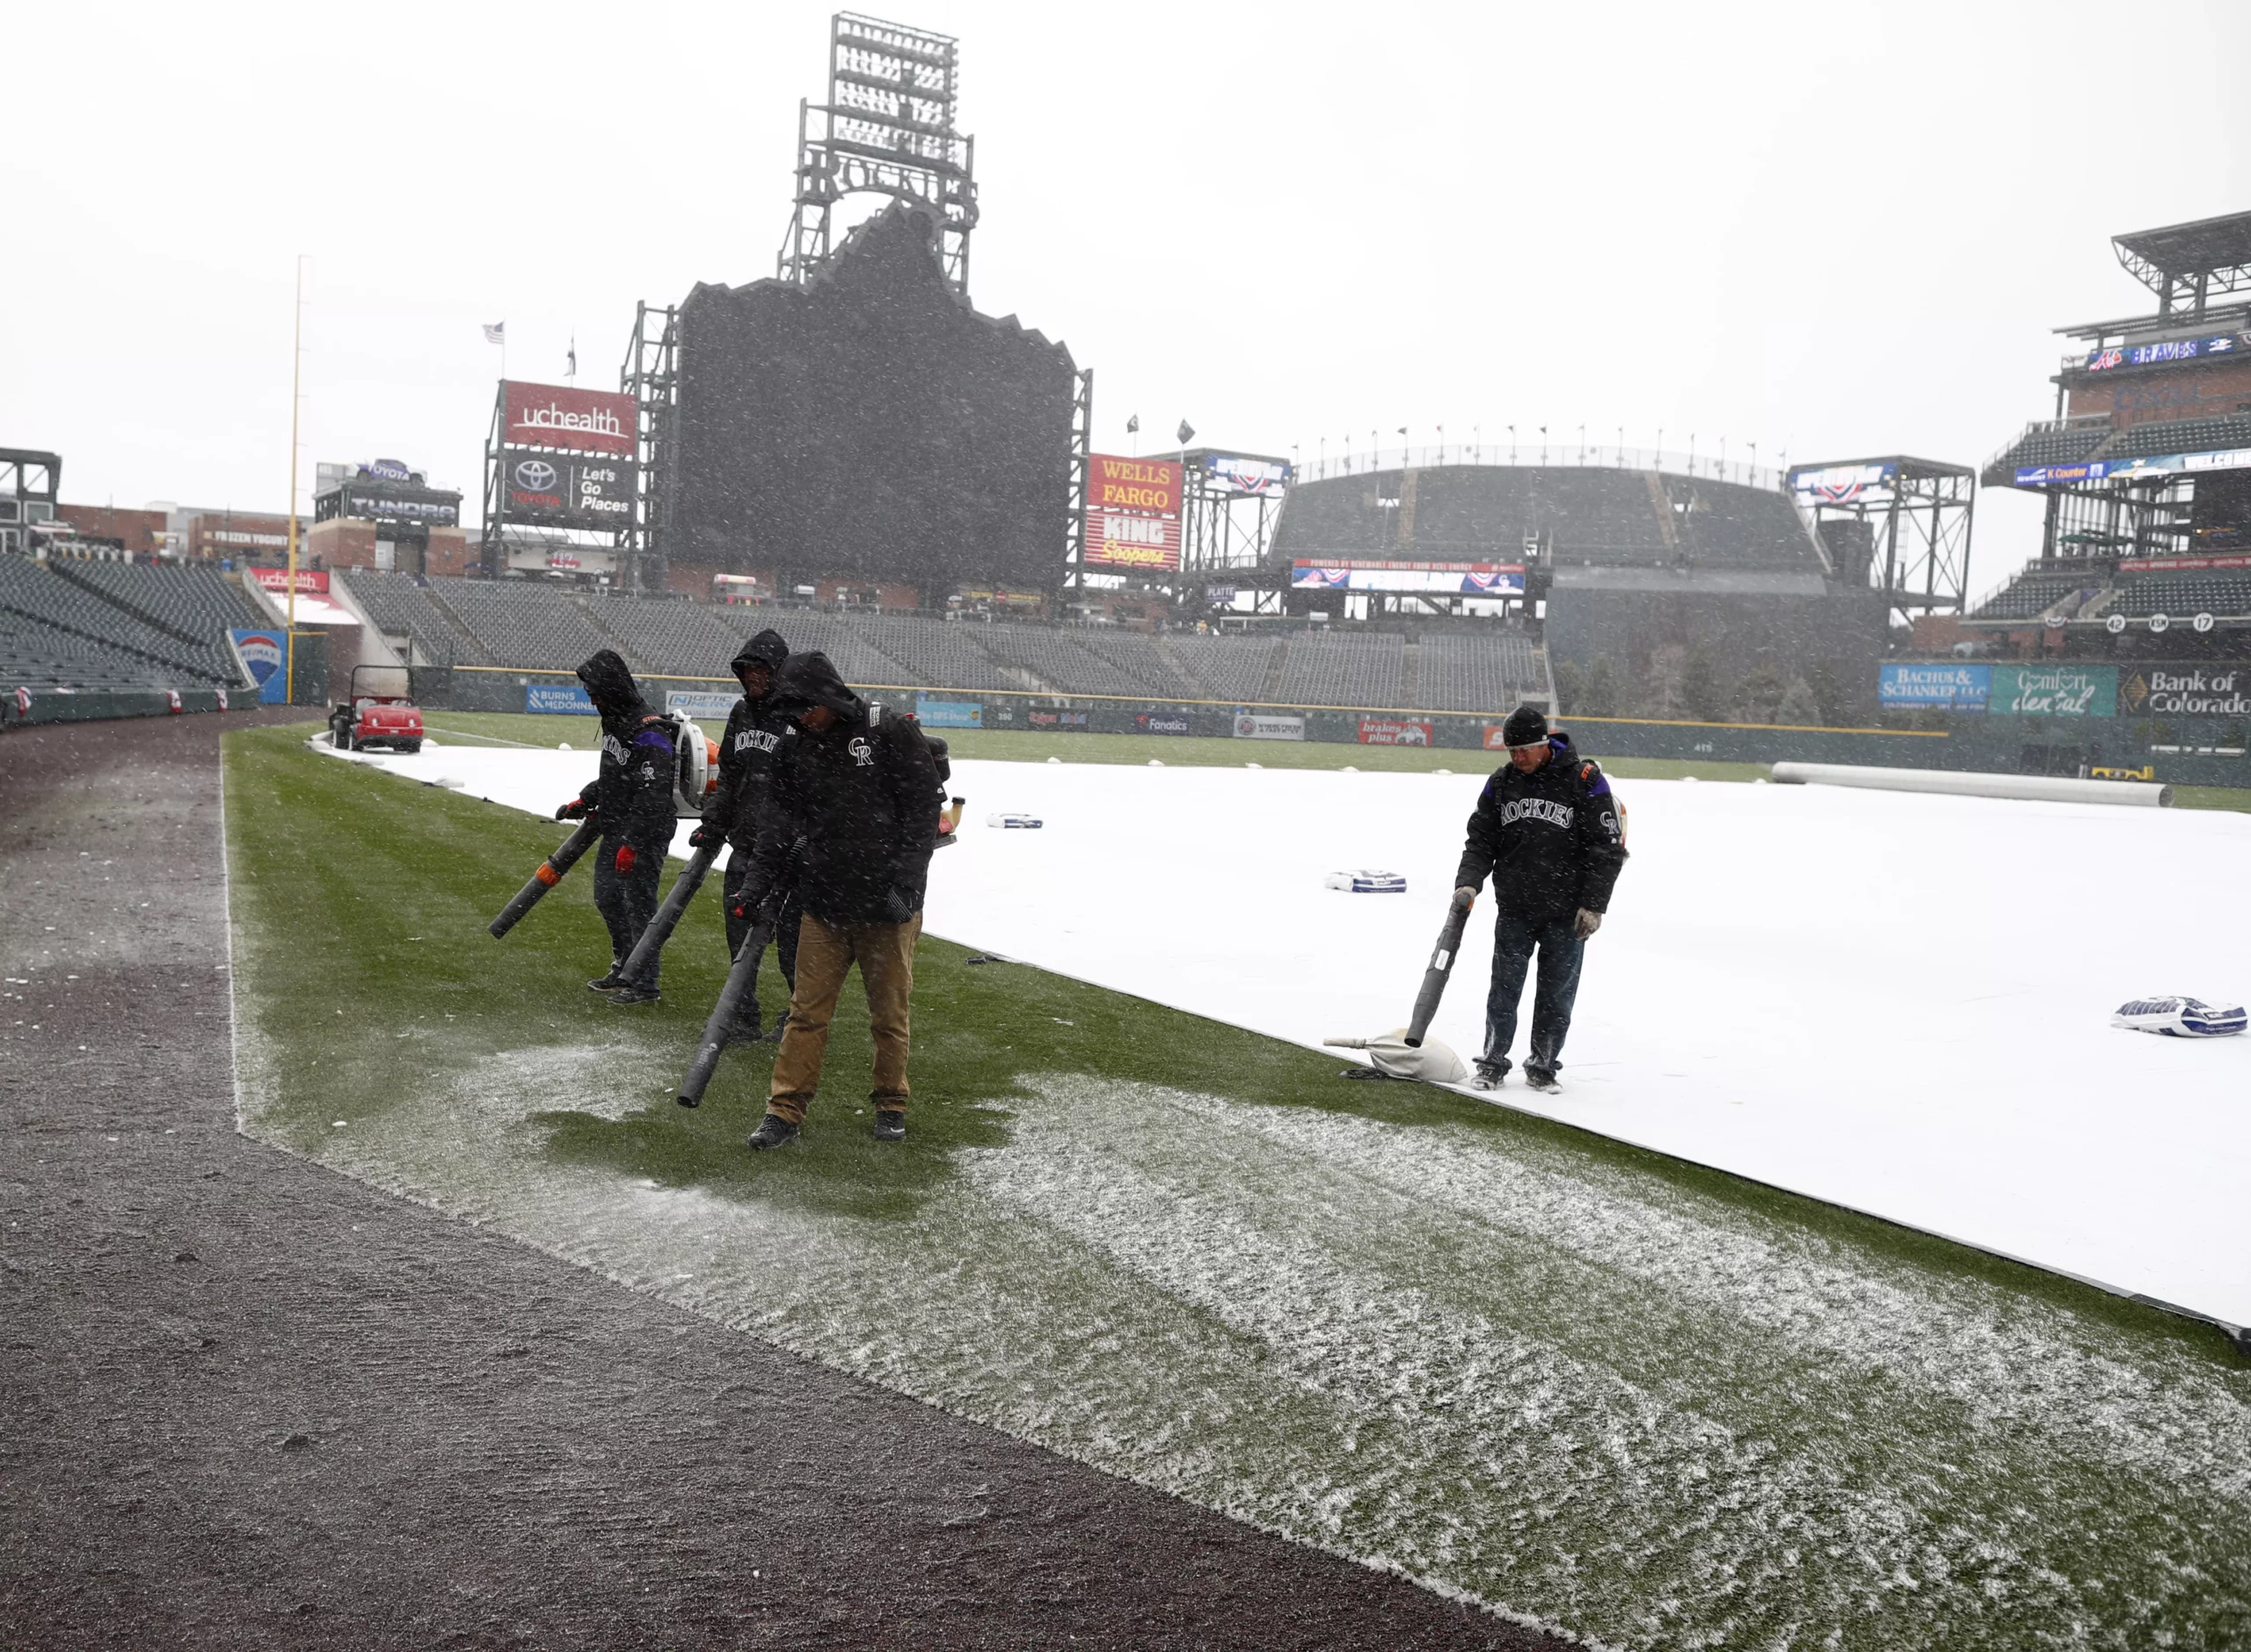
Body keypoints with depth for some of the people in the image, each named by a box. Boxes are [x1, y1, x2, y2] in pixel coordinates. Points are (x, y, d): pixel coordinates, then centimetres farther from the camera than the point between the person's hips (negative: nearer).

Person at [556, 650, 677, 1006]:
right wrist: (584, 802, 20)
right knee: (607, 897, 18)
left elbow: (651, 798, -26)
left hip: (645, 834, -10)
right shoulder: (615, 721, 10)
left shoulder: (650, 735, -23)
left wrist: (632, 844, -25)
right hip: (614, 830, 10)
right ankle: (624, 970, 31)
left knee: (638, 904, -5)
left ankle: (645, 984, 4)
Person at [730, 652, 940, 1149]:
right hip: (823, 907, 4)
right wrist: (758, 884, -7)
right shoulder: (795, 750, 7)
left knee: (889, 1014, 8)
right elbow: (780, 824, 6)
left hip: (887, 908, -3)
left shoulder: (892, 734, -8)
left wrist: (904, 885, -16)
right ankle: (786, 1111, 11)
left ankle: (891, 1105, 24)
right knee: (808, 1012, 4)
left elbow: (923, 813, -9)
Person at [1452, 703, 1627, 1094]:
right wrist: (1468, 883, -10)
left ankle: (1542, 1065, 21)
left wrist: (1593, 905, -10)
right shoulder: (1501, 782, 3)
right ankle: (1492, 1063, 16)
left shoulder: (1584, 780, -9)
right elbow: (1480, 839, 7)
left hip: (1566, 915, -2)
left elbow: (1608, 847, -7)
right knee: (1504, 990, 5)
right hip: (1513, 911, 3)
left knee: (1556, 995, 7)